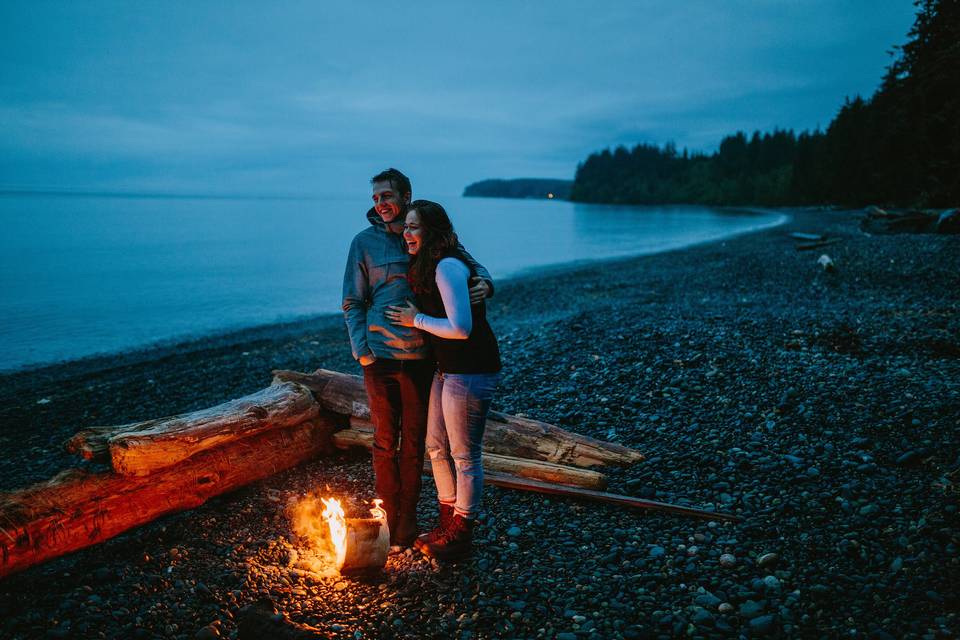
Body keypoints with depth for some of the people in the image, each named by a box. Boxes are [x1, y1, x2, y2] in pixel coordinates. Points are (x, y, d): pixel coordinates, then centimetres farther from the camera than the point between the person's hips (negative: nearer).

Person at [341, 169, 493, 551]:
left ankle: (407, 521, 23)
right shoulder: (365, 242, 2)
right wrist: (361, 350, -7)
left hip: (419, 359, 1)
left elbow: (471, 264, 13)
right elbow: (352, 303, 4)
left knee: (413, 442, 9)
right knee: (385, 441, 9)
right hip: (379, 358, 0)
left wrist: (483, 282, -10)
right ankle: (388, 517, 24)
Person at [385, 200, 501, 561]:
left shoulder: (448, 266, -20)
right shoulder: (426, 265, 11)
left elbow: (461, 328, -26)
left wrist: (416, 321, -13)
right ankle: (448, 525, 36)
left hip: (472, 372, -10)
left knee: (464, 455, 4)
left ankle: (461, 537, 21)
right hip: (447, 369, 10)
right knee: (437, 447, 18)